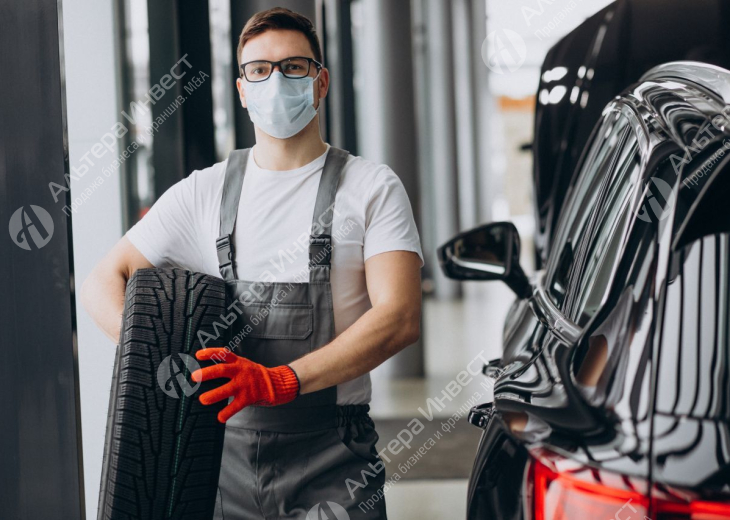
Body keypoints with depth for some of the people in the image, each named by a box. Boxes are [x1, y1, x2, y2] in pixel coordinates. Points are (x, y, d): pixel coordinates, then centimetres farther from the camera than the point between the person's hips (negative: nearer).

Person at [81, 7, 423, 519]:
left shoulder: (373, 187, 1)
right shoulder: (203, 193, 10)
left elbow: (400, 318, -11)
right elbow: (104, 281, 11)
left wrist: (280, 381, -22)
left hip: (330, 459, -2)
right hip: (226, 451, 3)